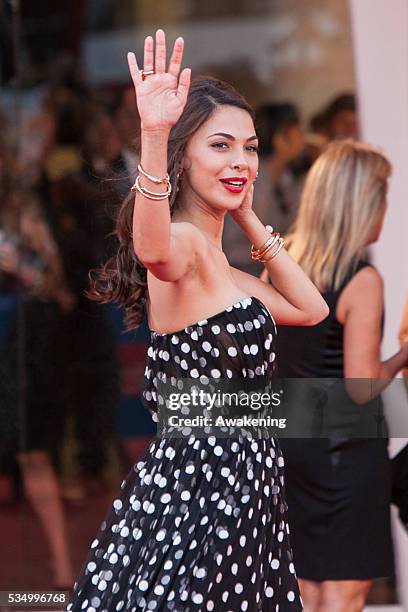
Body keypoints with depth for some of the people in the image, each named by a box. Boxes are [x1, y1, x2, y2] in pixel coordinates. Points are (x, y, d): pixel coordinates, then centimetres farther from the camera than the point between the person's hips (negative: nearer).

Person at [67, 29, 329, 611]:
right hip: (194, 483, -10)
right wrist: (154, 136, -55)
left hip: (243, 486, 10)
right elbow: (154, 251, -39)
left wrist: (251, 221, 15)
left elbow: (310, 309, 20)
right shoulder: (183, 244, -14)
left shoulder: (218, 263, 15)